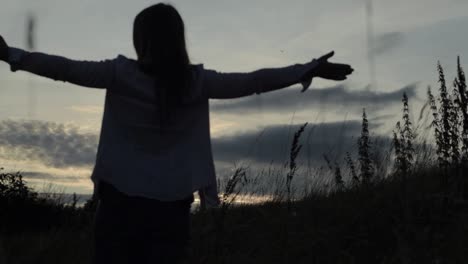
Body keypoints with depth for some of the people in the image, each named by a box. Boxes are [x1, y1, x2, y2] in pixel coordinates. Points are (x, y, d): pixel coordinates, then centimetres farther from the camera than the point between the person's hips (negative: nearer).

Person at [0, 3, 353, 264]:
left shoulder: (121, 75, -7)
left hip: (121, 197, -1)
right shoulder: (197, 81, -3)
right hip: (172, 202, 2)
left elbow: (65, 69, -4)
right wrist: (309, 71, 8)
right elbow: (253, 82, 0)